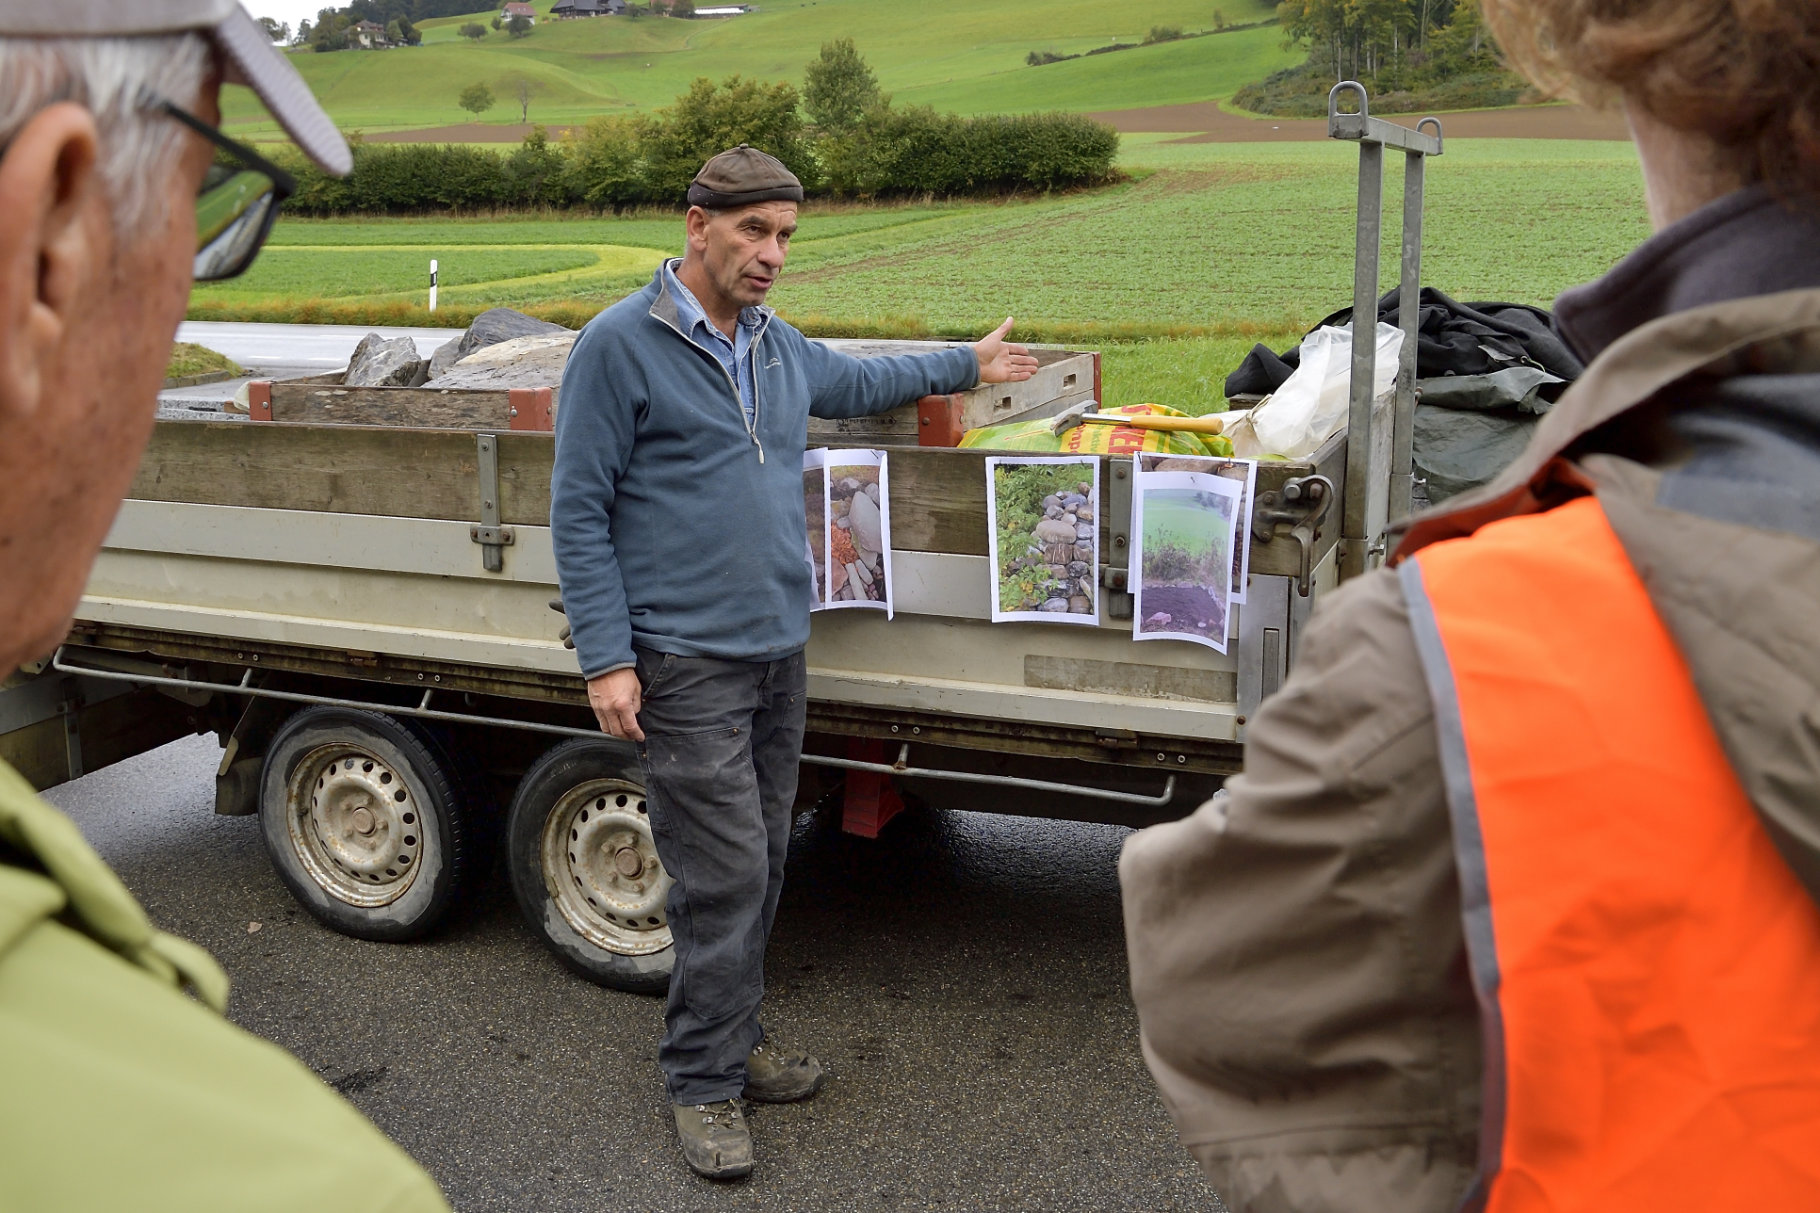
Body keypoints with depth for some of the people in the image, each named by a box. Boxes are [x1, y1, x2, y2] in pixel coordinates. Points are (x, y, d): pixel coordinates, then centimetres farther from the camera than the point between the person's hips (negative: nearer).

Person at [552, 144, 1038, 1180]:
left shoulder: (780, 347, 12)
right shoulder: (621, 345, -9)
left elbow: (854, 383, 35)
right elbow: (580, 511, -9)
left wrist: (968, 366, 37)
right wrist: (606, 658, -14)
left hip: (779, 653, 7)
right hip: (685, 664, -7)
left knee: (762, 863, 13)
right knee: (725, 872, -6)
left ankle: (736, 1037, 29)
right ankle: (705, 1083, 9)